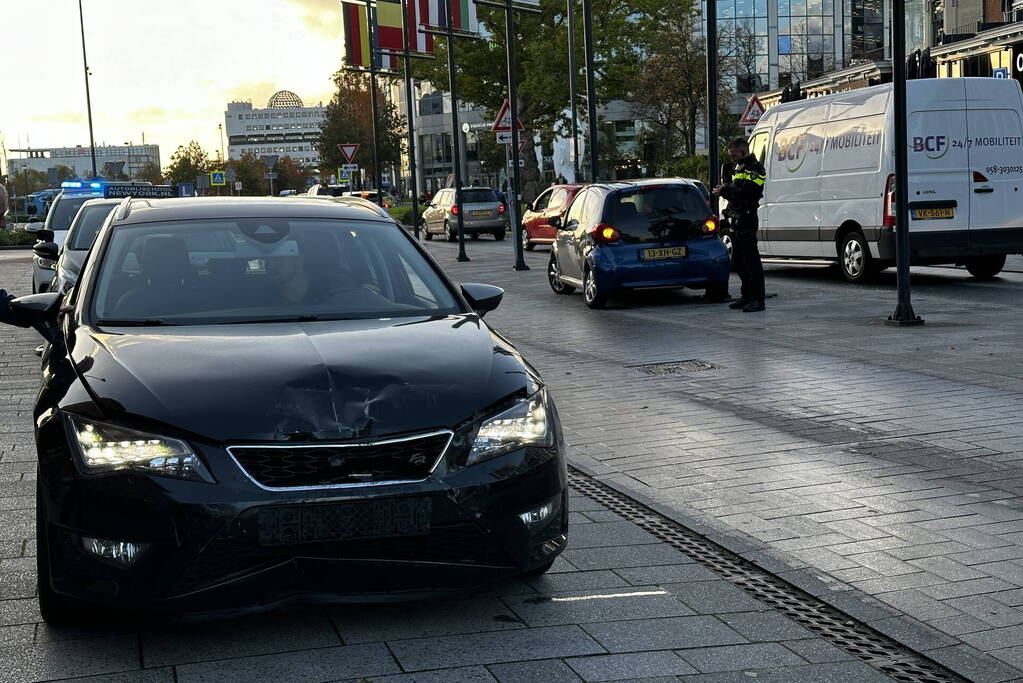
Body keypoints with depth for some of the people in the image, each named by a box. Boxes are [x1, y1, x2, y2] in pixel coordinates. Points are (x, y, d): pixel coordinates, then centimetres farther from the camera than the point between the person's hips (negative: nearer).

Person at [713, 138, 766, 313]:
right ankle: (747, 296, 22)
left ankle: (758, 299, -10)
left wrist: (725, 190, -14)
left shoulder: (755, 169, -9)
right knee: (738, 262, 14)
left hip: (747, 221, -10)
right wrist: (725, 189, 3)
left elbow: (746, 192, -22)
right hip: (736, 221, 10)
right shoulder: (740, 168, 23)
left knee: (751, 261, -10)